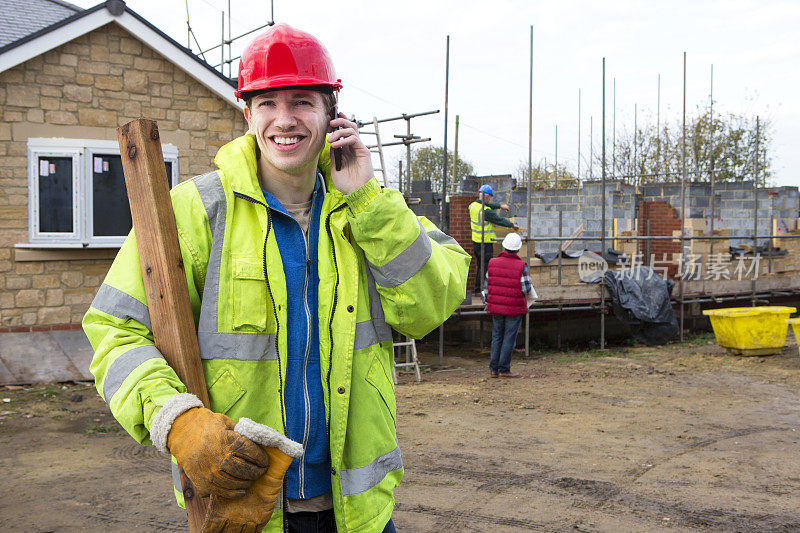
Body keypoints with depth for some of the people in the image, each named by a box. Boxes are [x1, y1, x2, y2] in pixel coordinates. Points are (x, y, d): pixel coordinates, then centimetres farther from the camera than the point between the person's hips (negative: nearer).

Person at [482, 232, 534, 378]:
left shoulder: (493, 263, -1)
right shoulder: (521, 266, -11)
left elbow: (486, 285, 3)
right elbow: (527, 289, -8)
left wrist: (488, 302, 16)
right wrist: (530, 294, 15)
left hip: (496, 307, 4)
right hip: (515, 308, -3)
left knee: (496, 337, 12)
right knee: (509, 338, 3)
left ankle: (494, 369, 13)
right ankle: (504, 369, 2)